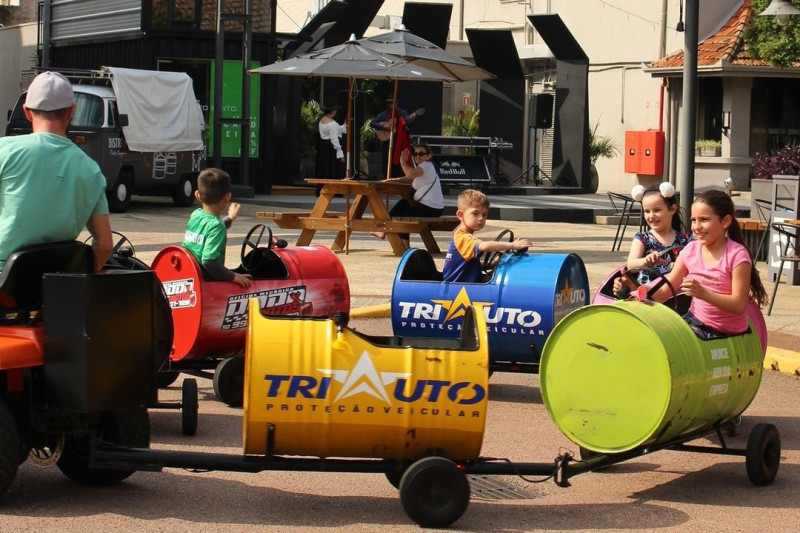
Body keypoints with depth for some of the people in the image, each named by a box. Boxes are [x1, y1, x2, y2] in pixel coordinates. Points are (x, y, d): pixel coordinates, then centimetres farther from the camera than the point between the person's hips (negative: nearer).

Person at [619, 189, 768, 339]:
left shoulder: (737, 255, -14)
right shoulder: (691, 250, 3)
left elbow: (739, 305, -19)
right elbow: (665, 292, 2)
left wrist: (703, 293, -33)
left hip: (725, 333, -5)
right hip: (694, 320, 5)